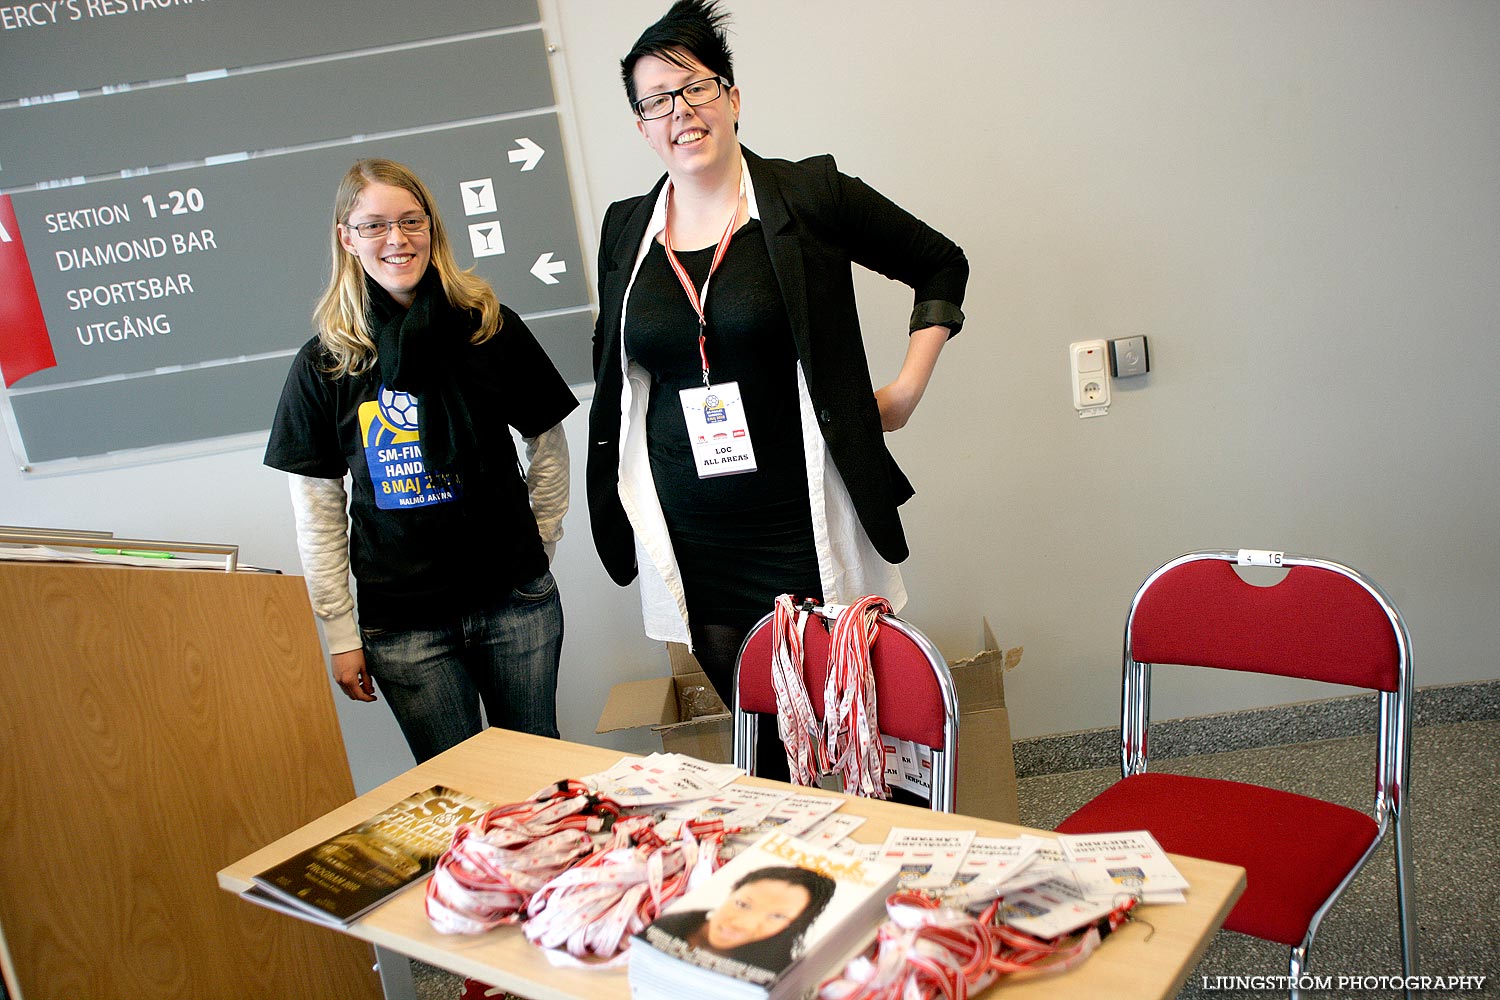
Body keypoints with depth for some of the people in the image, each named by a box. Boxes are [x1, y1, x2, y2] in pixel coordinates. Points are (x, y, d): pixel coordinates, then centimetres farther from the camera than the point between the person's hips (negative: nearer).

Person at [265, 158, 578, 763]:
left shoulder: (491, 328, -2)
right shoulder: (323, 364, -1)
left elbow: (548, 445, 9)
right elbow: (317, 513, 2)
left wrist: (537, 547, 6)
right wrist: (340, 634, 2)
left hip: (516, 601, 1)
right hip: (402, 623, 0)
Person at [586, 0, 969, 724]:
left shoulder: (810, 196, -2)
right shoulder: (625, 231, 9)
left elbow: (941, 265, 8)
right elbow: (614, 376, 22)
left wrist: (908, 388, 1)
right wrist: (617, 506, 17)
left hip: (805, 527, -2)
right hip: (691, 543, 3)